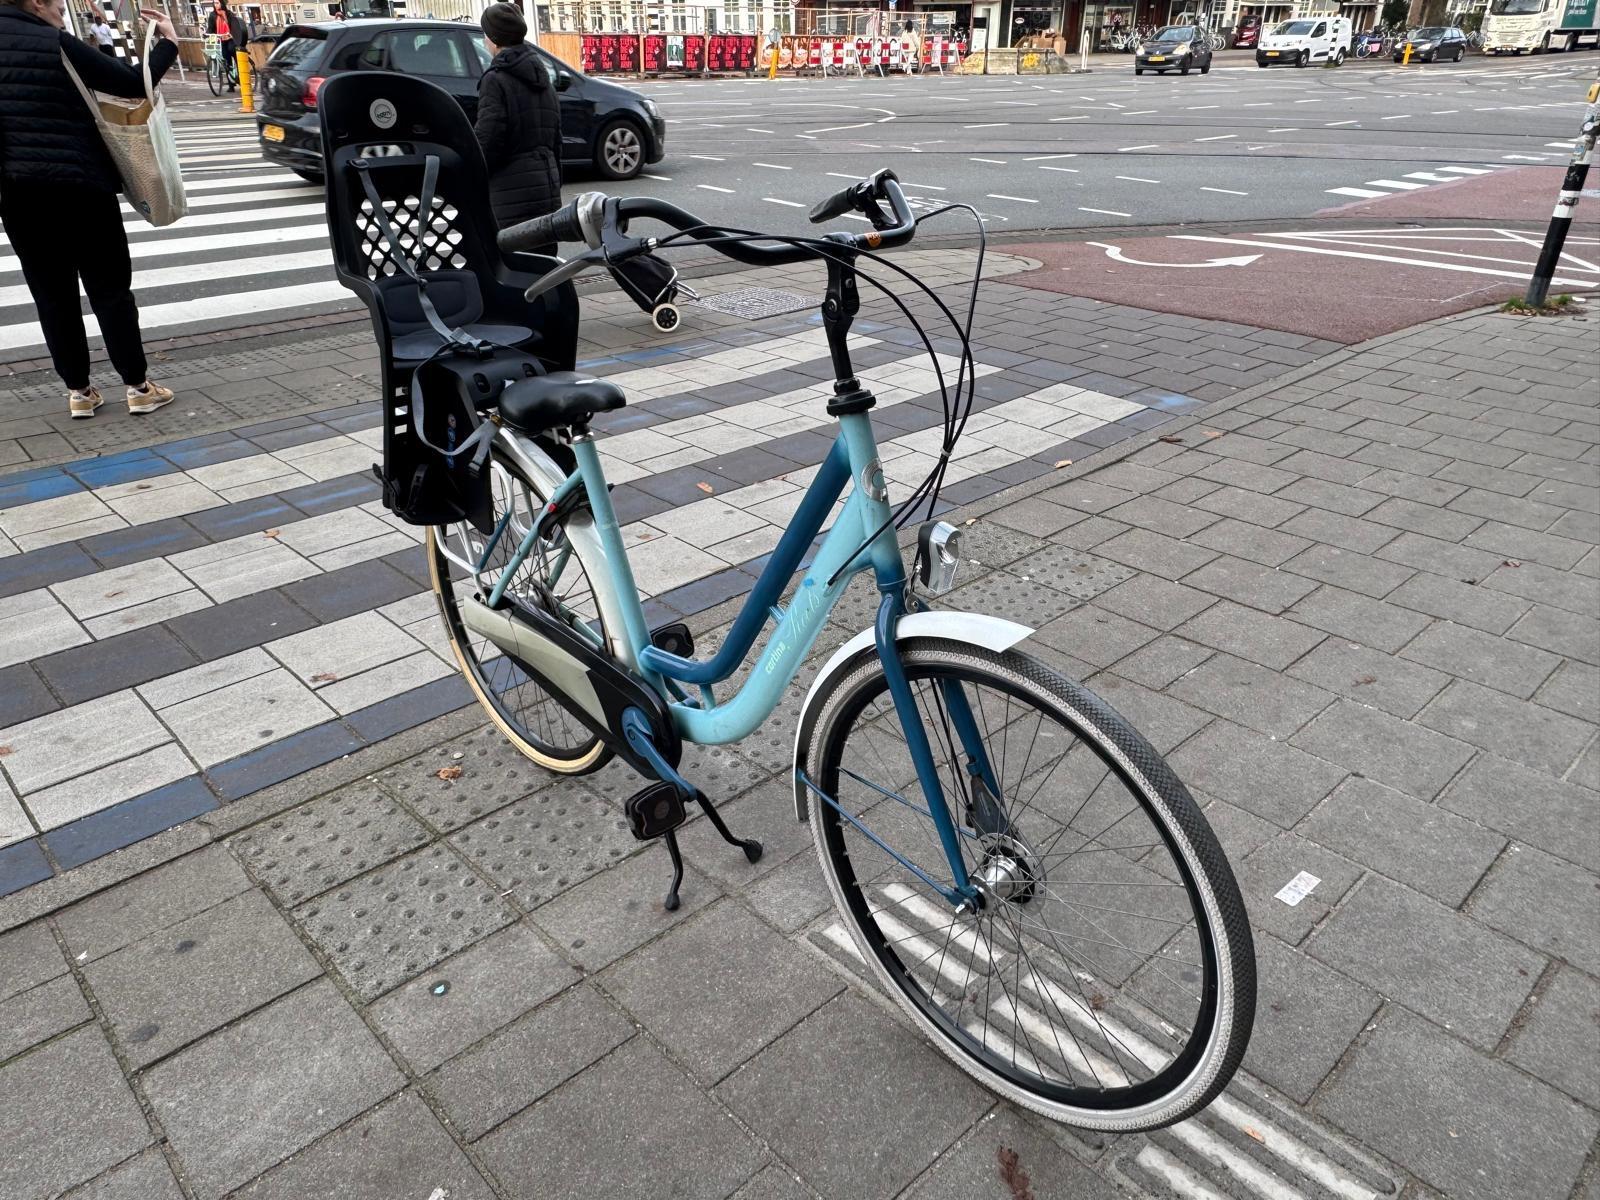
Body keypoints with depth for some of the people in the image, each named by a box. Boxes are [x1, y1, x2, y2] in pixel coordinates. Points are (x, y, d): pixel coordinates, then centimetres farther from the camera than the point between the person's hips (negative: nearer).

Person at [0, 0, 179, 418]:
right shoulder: (56, 45, -9)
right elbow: (133, 83, -9)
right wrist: (168, 42, 4)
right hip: (79, 186, -4)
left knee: (51, 294, 9)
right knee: (110, 289, 4)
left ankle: (78, 391, 11)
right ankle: (138, 386, 6)